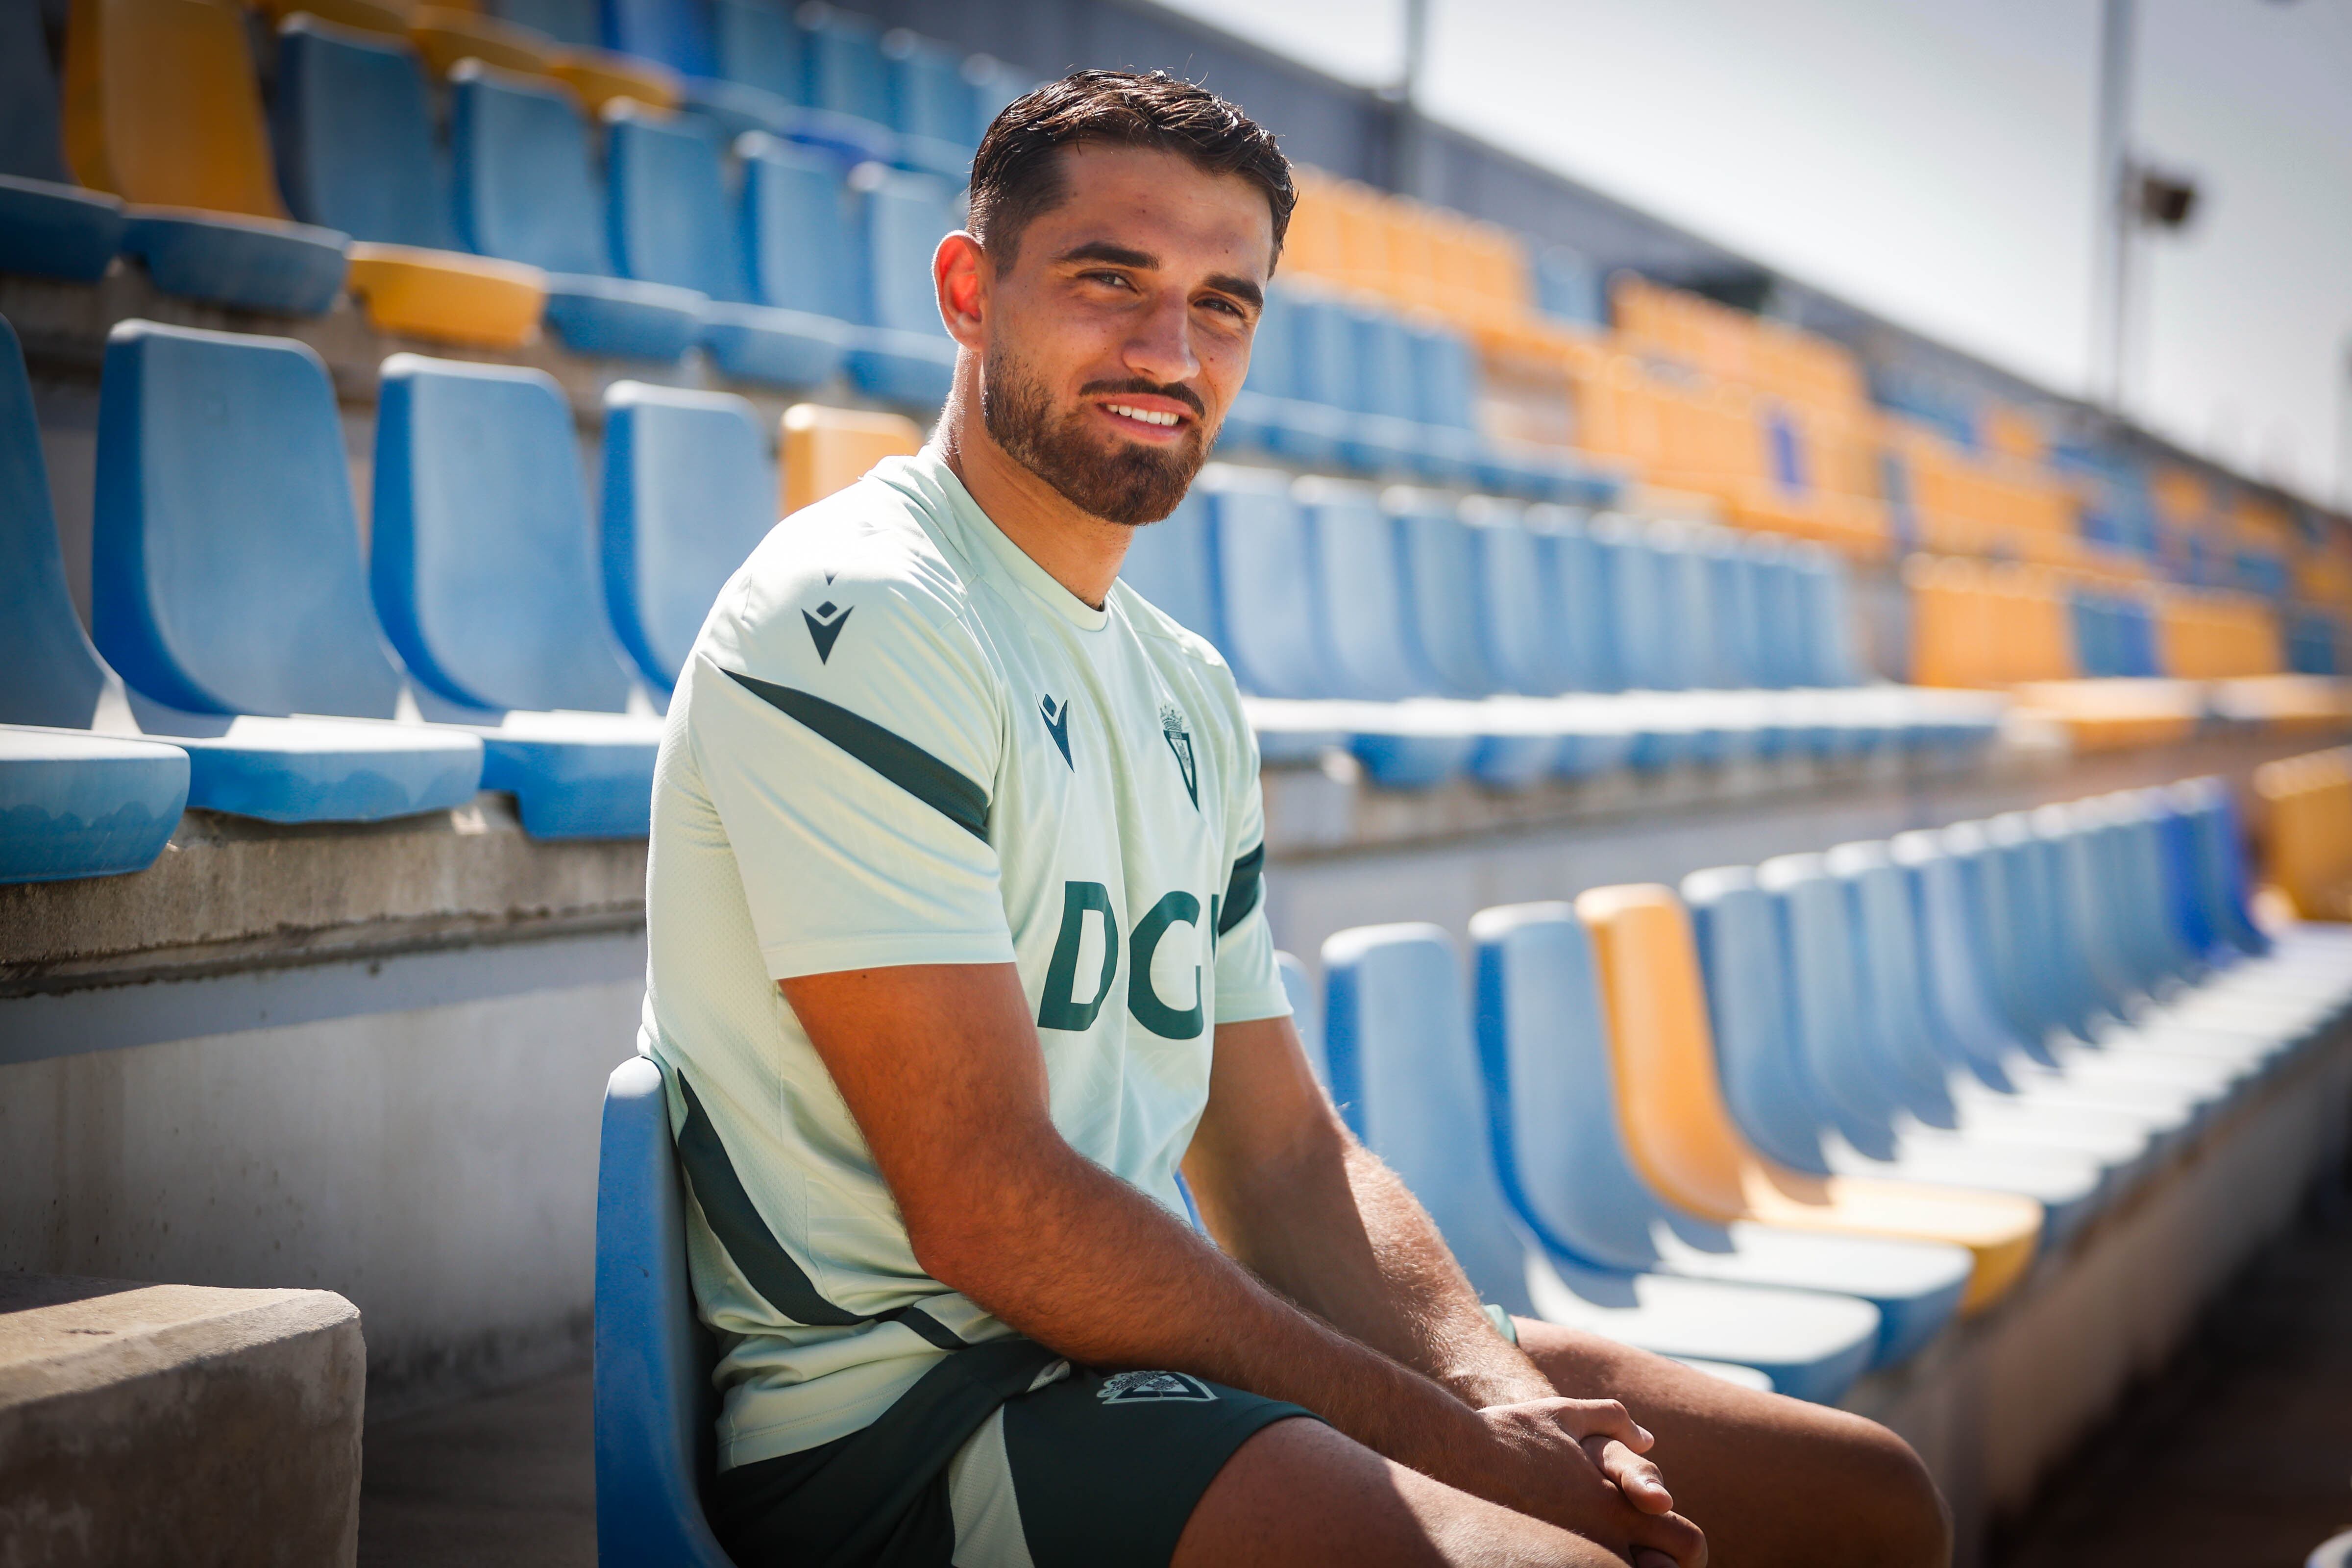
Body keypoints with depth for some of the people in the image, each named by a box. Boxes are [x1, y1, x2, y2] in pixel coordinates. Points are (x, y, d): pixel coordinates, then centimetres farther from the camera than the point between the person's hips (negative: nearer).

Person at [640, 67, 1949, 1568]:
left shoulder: (1190, 695, 16)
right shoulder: (852, 621, -12)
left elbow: (1285, 1160, 13)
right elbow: (987, 1204, -18)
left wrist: (1500, 1395, -6)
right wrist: (1446, 1441, -15)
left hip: (1155, 1340, 8)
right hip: (897, 1415, -8)